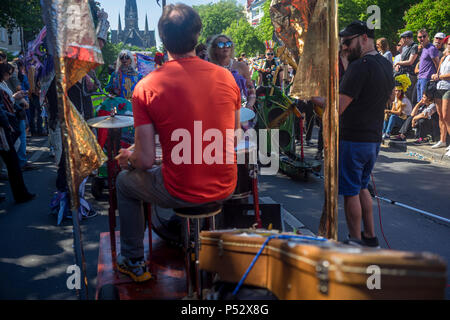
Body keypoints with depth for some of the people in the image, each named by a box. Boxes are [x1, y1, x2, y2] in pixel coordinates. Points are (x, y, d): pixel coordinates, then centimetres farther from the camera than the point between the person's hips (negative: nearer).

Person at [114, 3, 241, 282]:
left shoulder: (147, 87, -15)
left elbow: (146, 161, -14)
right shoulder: (226, 77, -5)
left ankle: (134, 262, 37)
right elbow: (234, 135, 8)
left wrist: (127, 159, 8)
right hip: (225, 188, 4)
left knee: (124, 182, 26)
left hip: (180, 193, -4)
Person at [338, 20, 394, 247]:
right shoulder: (386, 65, 10)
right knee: (361, 187, 21)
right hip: (374, 139, 9)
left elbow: (337, 108, -23)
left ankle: (356, 243, 13)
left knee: (351, 192, 3)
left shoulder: (359, 66, -19)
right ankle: (370, 236, 28)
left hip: (352, 141, -9)